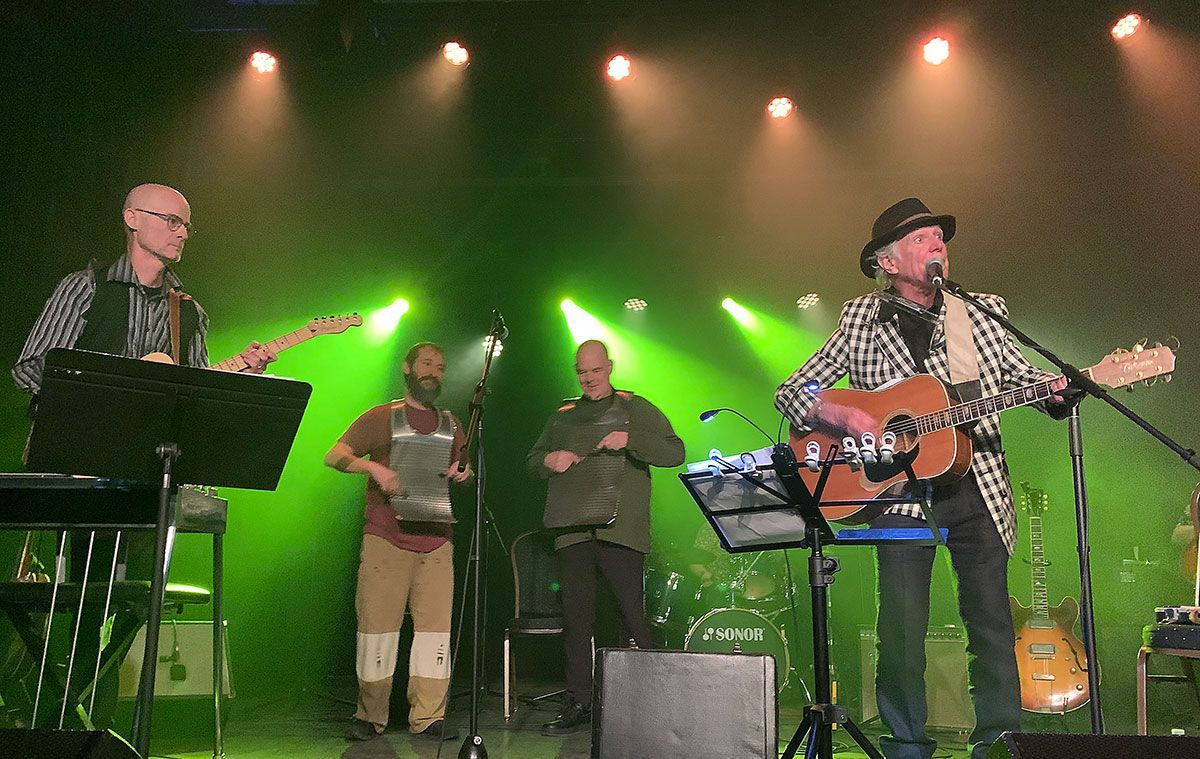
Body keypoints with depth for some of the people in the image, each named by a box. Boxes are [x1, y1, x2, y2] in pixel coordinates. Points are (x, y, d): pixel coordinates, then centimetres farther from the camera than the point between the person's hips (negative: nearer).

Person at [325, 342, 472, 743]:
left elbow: (464, 471, 29)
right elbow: (333, 456, 1)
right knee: (378, 624, -2)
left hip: (437, 541, 3)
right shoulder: (381, 417, 8)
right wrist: (372, 466, -16)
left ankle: (427, 717, 6)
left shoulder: (450, 424, 20)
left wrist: (463, 473, 6)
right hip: (386, 539, -3)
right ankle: (370, 717, 11)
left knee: (436, 625, -2)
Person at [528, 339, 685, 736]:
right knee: (575, 615, 3)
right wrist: (549, 460, -1)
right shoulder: (563, 415, 20)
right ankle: (579, 703, 11)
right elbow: (533, 460, 23)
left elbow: (675, 451, -3)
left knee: (631, 613, -3)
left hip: (620, 529, -4)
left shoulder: (635, 408, 8)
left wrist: (629, 440, -18)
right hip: (573, 529, 4)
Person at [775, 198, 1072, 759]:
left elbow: (1023, 376, 11)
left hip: (976, 487, 2)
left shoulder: (981, 313, 10)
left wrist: (1059, 387, -12)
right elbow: (790, 392, 4)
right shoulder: (861, 320, 5)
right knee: (902, 632, 0)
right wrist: (844, 417, -14)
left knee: (992, 623, 3)